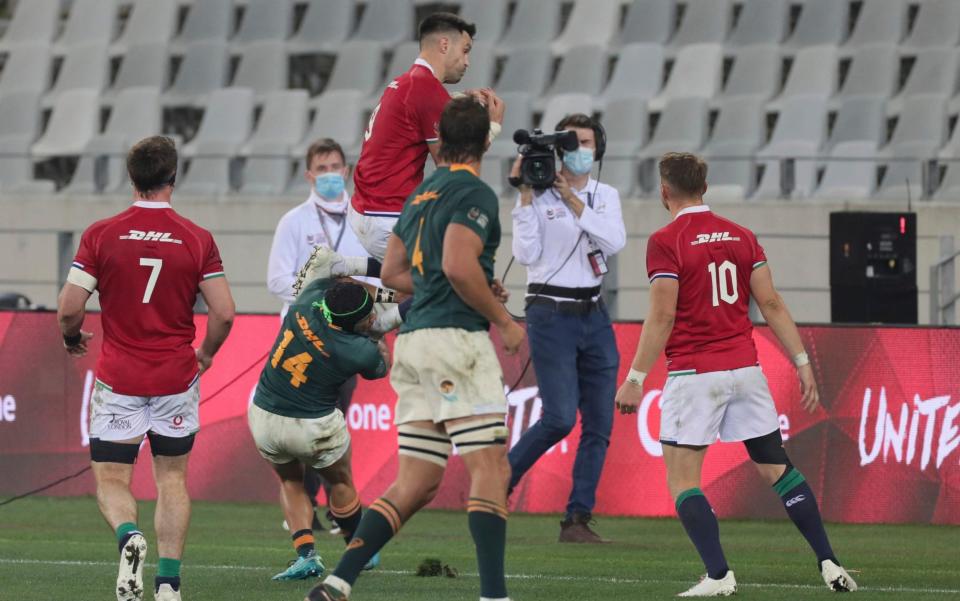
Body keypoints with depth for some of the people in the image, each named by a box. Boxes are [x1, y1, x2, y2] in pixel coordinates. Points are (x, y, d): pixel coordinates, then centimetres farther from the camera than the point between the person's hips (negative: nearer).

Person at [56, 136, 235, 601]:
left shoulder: (100, 235, -6)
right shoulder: (197, 240, -4)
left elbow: (69, 308, -9)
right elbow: (223, 314, -7)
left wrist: (73, 338, 13)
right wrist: (205, 354, 13)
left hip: (118, 379, -1)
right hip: (176, 378, 1)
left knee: (110, 480, 7)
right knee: (172, 478, 15)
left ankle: (128, 535, -24)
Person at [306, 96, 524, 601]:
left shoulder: (419, 196, 19)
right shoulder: (474, 194, -6)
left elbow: (392, 272, 24)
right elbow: (459, 266, -20)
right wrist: (503, 320, -8)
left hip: (414, 341, 8)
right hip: (457, 337, -8)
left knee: (415, 485, 9)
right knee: (491, 469, -10)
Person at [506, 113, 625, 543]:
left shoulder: (605, 197, 11)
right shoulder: (539, 196, -2)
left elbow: (615, 242, -7)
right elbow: (526, 254, -12)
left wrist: (573, 201, -13)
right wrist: (526, 196, -15)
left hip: (593, 316, 5)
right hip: (551, 316, -5)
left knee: (599, 424, -1)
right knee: (560, 418, -16)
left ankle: (577, 519, 3)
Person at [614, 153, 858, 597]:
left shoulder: (665, 242, -8)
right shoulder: (741, 236, 8)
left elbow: (662, 318, -13)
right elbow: (771, 305, 5)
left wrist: (635, 378, -10)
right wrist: (802, 363, 8)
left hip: (693, 374, -5)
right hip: (745, 370, 5)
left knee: (682, 481, 1)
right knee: (777, 468, 13)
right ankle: (829, 564, 9)